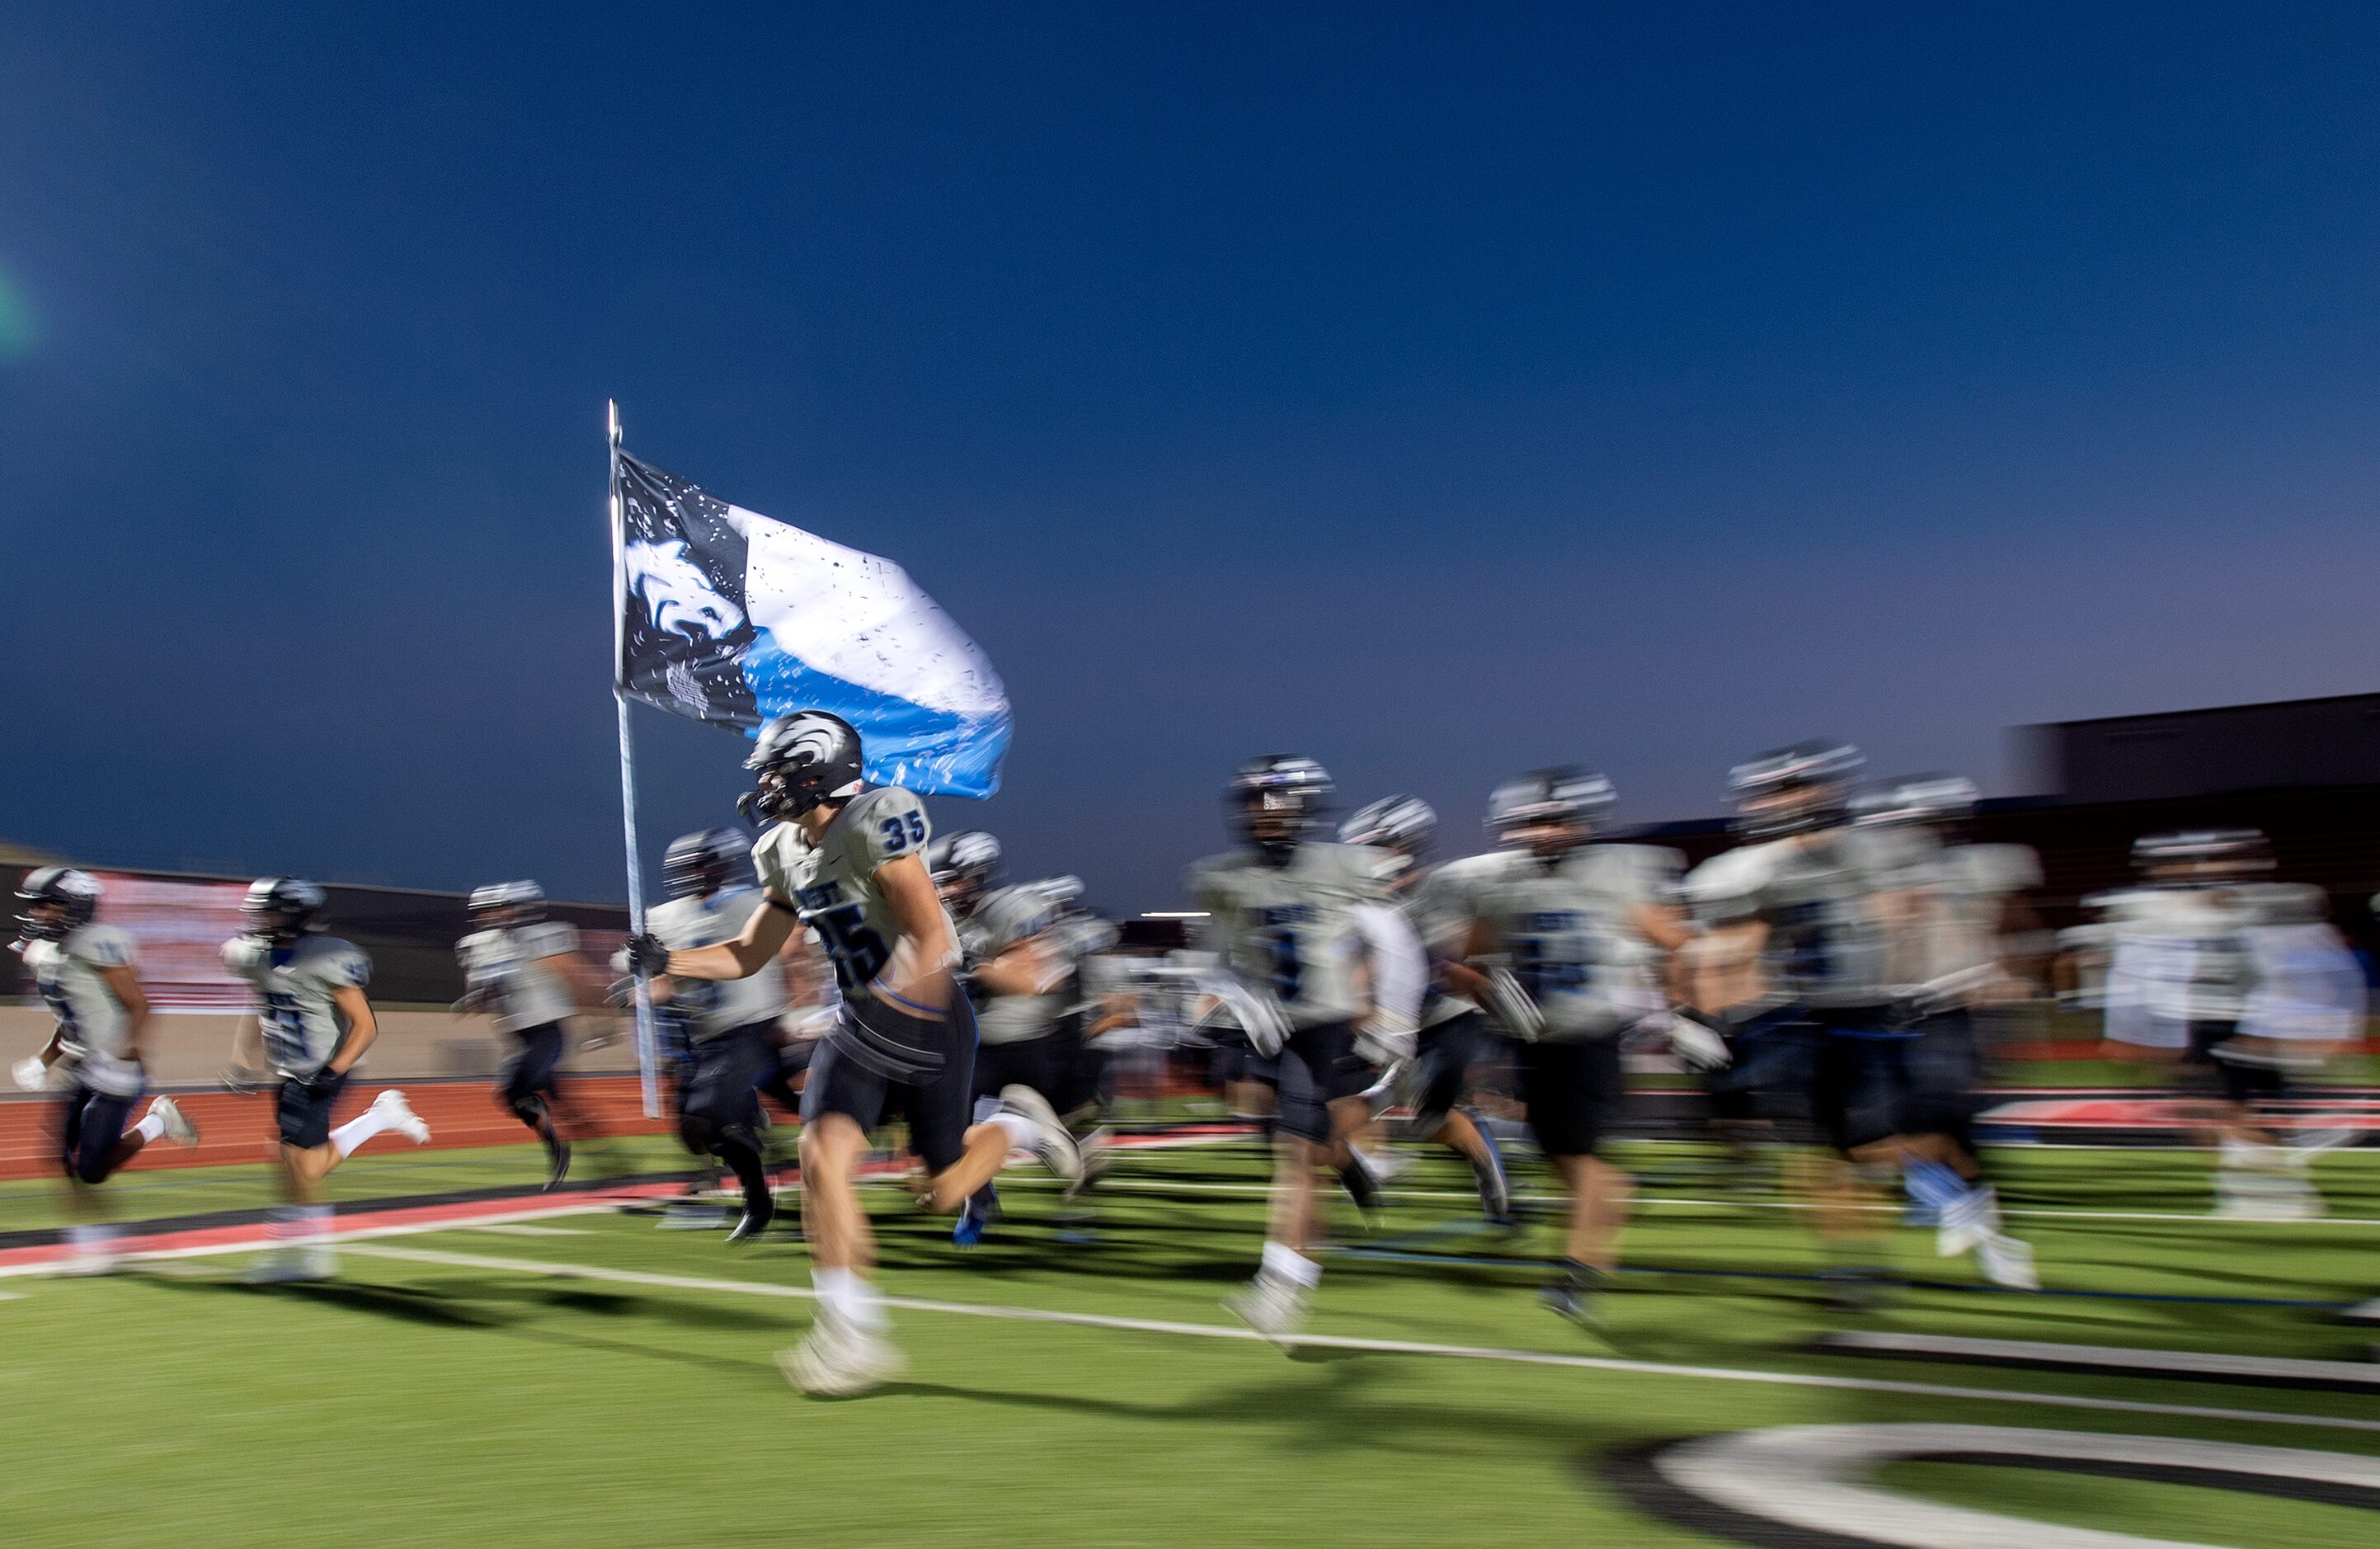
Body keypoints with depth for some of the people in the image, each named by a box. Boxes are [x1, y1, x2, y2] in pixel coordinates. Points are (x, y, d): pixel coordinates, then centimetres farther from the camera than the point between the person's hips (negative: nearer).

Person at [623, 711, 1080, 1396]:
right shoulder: (785, 853, 7)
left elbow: (930, 936, -24)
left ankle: (1015, 1125, 33)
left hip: (929, 1017, -6)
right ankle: (853, 1335, -2)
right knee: (822, 1154, -13)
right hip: (862, 1022, 7)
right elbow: (748, 955, 13)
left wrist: (894, 1002, -36)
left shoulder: (875, 824, -19)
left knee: (944, 1191, 1)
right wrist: (666, 961, -1)